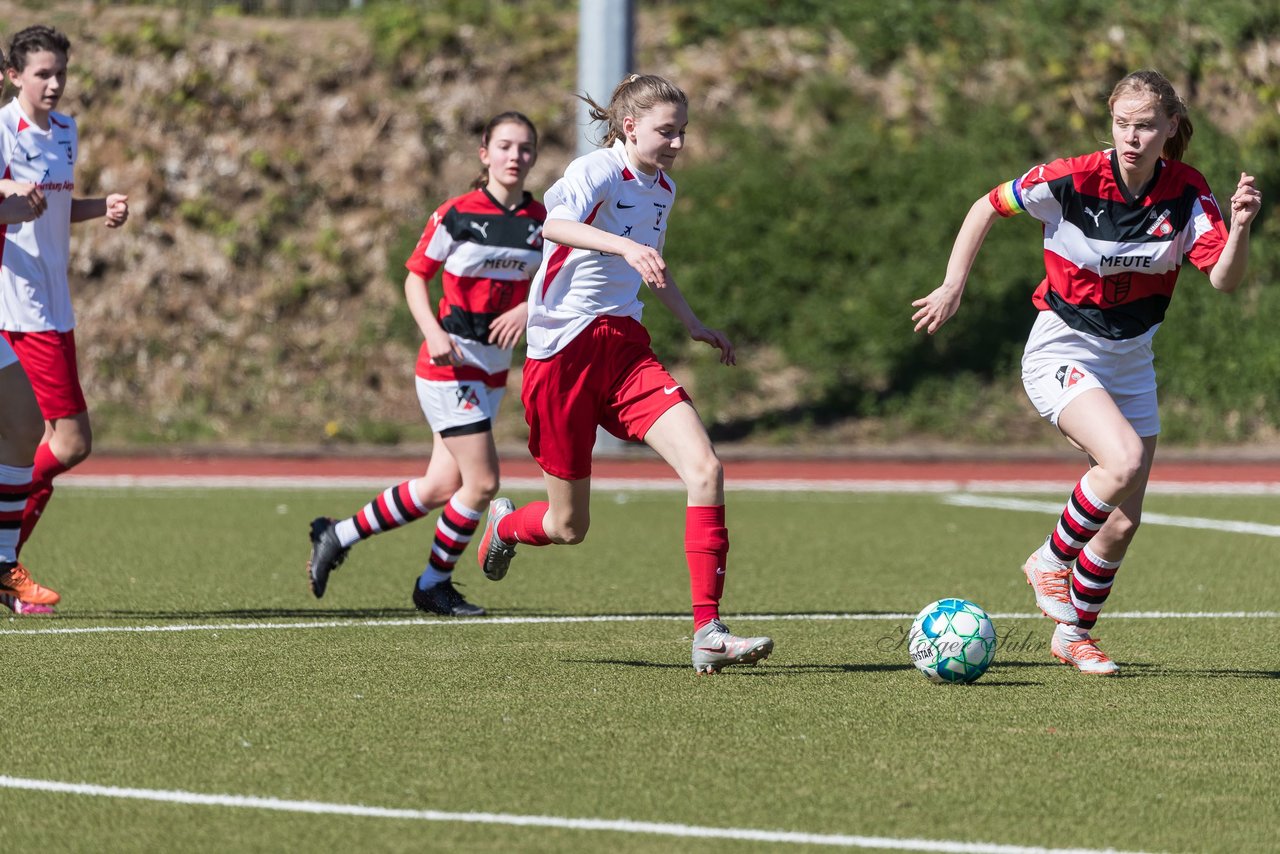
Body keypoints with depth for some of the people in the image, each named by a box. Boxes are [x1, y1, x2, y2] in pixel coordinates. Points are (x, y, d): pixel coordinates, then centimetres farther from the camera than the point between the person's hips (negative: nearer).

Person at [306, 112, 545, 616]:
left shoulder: (540, 219, 3)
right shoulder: (456, 215, -10)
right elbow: (415, 276, -3)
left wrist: (528, 308, -10)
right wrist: (433, 333, -18)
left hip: (494, 368, 6)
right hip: (449, 364, -6)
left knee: (440, 488, 3)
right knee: (482, 481, -10)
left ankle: (337, 537, 19)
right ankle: (435, 585, 10)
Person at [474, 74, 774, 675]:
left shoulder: (662, 189, 13)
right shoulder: (598, 171, -12)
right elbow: (555, 224, -35)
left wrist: (692, 323, 33)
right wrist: (625, 247, -49)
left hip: (625, 349, 6)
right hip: (563, 351, -6)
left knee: (705, 469, -18)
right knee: (568, 526, 4)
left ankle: (708, 632, -17)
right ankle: (505, 524, 43)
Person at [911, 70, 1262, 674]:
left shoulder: (1186, 193, -10)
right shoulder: (1073, 181, -19)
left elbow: (1224, 279, -19)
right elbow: (989, 206, -4)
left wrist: (1240, 227, -38)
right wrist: (952, 287, -7)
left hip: (1130, 360, 5)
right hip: (1062, 349, -5)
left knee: (1123, 522, 7)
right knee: (1124, 459, -30)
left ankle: (1073, 636, 28)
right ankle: (1051, 559, -5)